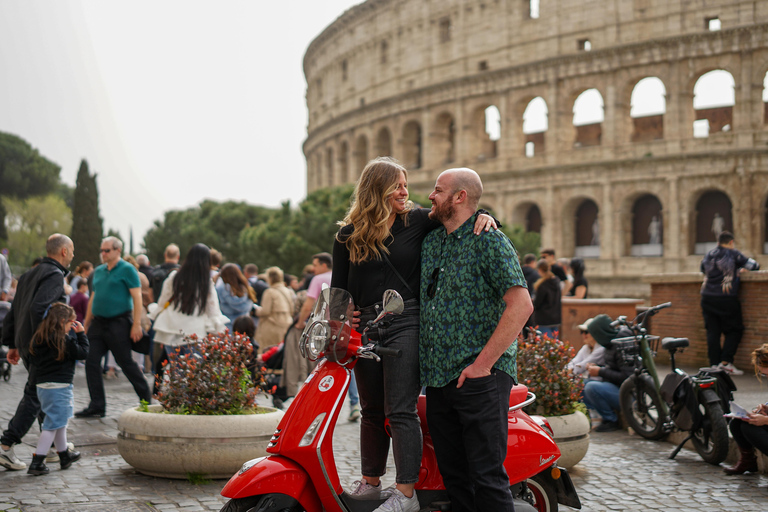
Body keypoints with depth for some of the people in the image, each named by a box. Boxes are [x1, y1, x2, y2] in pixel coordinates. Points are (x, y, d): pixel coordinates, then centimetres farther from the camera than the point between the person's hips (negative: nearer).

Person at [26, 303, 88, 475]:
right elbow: (83, 352, -7)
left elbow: (33, 359, 13)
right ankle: (36, 463, -6)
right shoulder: (64, 340, -15)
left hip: (42, 386, 8)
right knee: (52, 424, -3)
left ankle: (64, 454, 38)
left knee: (59, 422, 23)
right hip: (59, 388, -8)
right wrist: (81, 334, 4)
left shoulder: (39, 338, 5)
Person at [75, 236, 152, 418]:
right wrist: (86, 324, 17)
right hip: (98, 323, 7)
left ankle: (146, 399, 13)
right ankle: (97, 406, 6)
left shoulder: (127, 269, -6)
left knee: (125, 362, -2)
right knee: (91, 362, 0)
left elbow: (137, 297, -11)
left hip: (119, 323, -7)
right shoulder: (98, 271, 15)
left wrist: (136, 324, -18)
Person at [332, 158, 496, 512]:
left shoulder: (418, 221, 4)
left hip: (405, 324, -3)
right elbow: (338, 287, 12)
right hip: (364, 327, 3)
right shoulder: (348, 235, 10)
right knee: (372, 410, 13)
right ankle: (370, 482, 26)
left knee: (400, 410, -9)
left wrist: (483, 217, -11)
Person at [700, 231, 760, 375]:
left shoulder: (708, 255, 12)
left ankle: (714, 364, 5)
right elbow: (754, 266, 6)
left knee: (712, 332, 7)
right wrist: (739, 270, 26)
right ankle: (725, 362, -2)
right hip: (726, 298, -4)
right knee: (734, 331, 7)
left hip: (707, 297, 4)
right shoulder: (733, 254, 0)